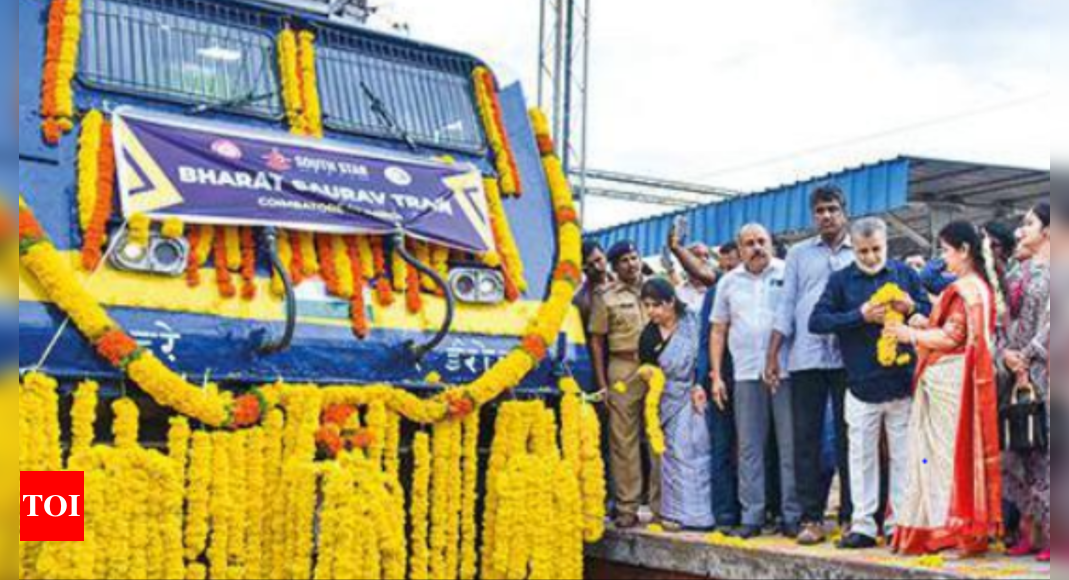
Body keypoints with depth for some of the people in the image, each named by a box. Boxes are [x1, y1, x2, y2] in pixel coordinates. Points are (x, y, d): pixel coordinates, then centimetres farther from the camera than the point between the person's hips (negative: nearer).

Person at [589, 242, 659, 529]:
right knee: (623, 441, 0)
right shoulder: (606, 297, 8)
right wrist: (602, 383, 0)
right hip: (623, 369, -1)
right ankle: (627, 507, 5)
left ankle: (660, 504, 9)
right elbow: (596, 341, 6)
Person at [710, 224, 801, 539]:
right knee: (749, 448, 6)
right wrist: (716, 376, 7)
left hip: (785, 371, -3)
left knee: (790, 446, 0)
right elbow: (718, 332, 14)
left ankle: (793, 515, 8)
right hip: (746, 374, 3)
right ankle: (752, 516, 12)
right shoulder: (729, 282, 13)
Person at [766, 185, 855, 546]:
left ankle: (850, 516, 11)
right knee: (806, 438, 2)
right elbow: (786, 306, 9)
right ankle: (811, 518, 8)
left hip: (849, 358, -1)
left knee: (848, 437, 3)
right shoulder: (799, 254, 13)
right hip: (806, 358, 2)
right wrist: (772, 355, 3)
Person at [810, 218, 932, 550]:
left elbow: (932, 313, 10)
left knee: (904, 457, 6)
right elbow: (817, 322, -5)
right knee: (862, 457, 5)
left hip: (903, 383, 1)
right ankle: (863, 525, 12)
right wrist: (860, 315, -15)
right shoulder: (841, 281, 3)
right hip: (862, 385, 0)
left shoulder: (906, 274, 7)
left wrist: (912, 308, -12)